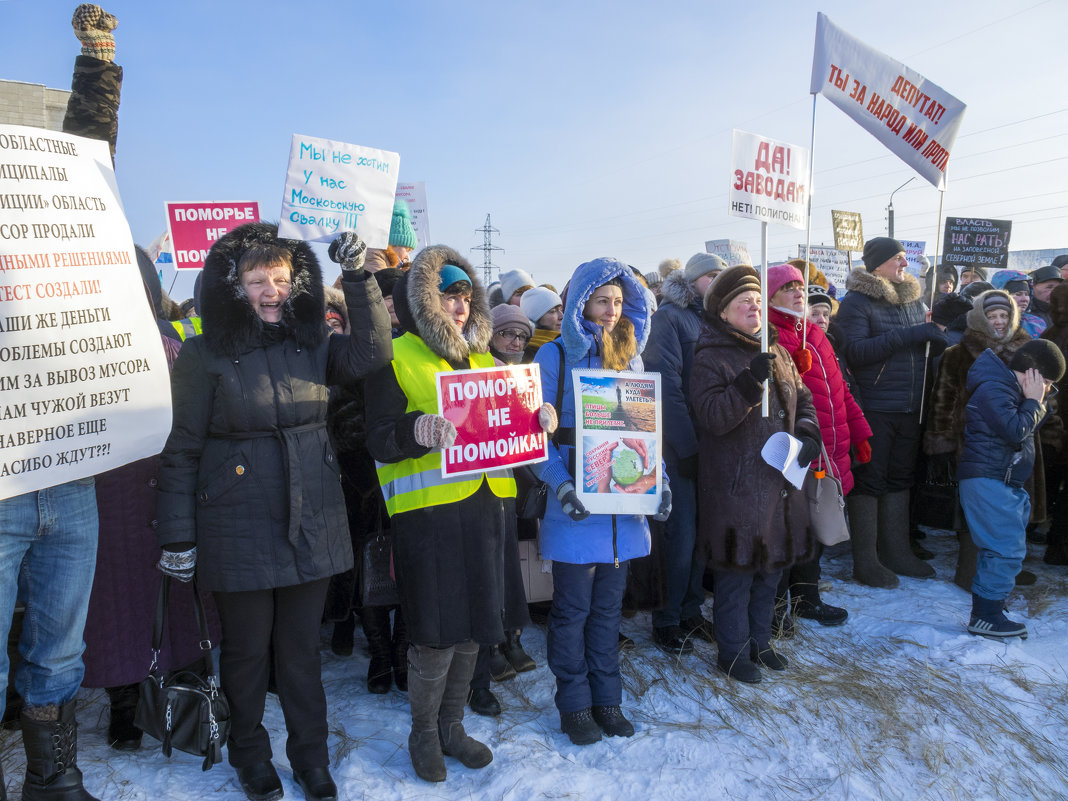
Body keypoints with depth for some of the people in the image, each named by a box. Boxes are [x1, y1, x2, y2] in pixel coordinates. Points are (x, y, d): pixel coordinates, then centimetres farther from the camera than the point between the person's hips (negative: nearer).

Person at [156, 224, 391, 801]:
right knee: (248, 647, 13)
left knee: (301, 645, 15)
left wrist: (358, 278, -16)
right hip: (239, 529, -2)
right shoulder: (205, 354, -7)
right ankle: (250, 755, 38)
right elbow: (181, 452, -5)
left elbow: (372, 354, -12)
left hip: (312, 523, 3)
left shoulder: (312, 343, 4)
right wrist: (178, 536, -5)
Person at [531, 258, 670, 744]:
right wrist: (560, 484, -21)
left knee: (609, 606, 15)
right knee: (573, 608, 7)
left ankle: (607, 697, 30)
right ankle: (574, 704, 23)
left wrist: (658, 479, -2)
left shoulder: (631, 357, 11)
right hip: (576, 508, -4)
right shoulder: (555, 356, -4)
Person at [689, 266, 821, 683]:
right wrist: (749, 382, -32)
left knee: (772, 564, 18)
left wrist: (808, 436, -1)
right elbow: (713, 416, -21)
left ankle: (759, 641, 35)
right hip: (735, 487, -7)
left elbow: (803, 400, 17)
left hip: (781, 480, 7)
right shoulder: (710, 358, -10)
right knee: (737, 570, 3)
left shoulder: (777, 352, 12)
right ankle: (733, 651, 21)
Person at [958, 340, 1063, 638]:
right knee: (1008, 548, -13)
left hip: (1003, 483, 11)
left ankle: (985, 609, 23)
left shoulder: (1011, 389, 18)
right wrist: (1034, 401, -12)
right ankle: (986, 616, -7)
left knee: (997, 549, 14)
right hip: (986, 482, -11)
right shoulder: (993, 389, -16)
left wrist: (1037, 403, 4)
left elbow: (1032, 427, 20)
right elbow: (1015, 431, -24)